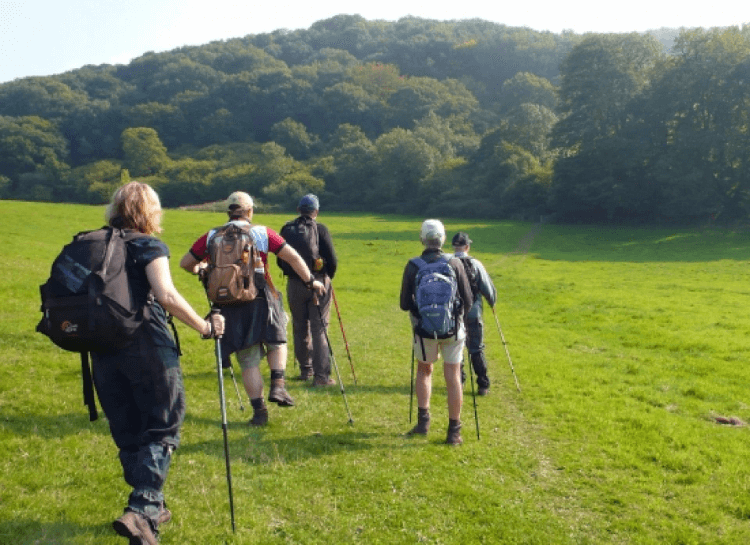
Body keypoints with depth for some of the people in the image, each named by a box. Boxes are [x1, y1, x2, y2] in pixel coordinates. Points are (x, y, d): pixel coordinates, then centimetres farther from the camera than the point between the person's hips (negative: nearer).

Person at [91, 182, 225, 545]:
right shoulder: (149, 247, -6)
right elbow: (166, 295, -21)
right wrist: (204, 327, -13)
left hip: (103, 348, 6)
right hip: (146, 347, -6)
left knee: (126, 431, 16)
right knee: (163, 427, 5)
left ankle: (151, 506, 28)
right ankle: (141, 510, -9)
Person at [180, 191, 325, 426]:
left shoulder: (212, 237, 6)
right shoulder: (263, 233, 2)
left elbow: (185, 263, 11)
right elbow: (292, 257, -4)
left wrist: (200, 270, 31)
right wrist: (311, 281, 3)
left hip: (230, 304, 1)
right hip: (261, 299, -1)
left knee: (248, 361, 8)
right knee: (277, 342, 22)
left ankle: (259, 410, 10)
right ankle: (277, 385, 1)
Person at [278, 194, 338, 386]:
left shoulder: (287, 229, 3)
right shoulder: (320, 229, -6)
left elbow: (280, 260, 8)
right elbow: (332, 260, -7)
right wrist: (328, 277, 11)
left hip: (294, 284, 3)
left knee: (300, 327, 15)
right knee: (319, 328, -1)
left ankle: (305, 369, 25)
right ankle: (321, 375, -3)